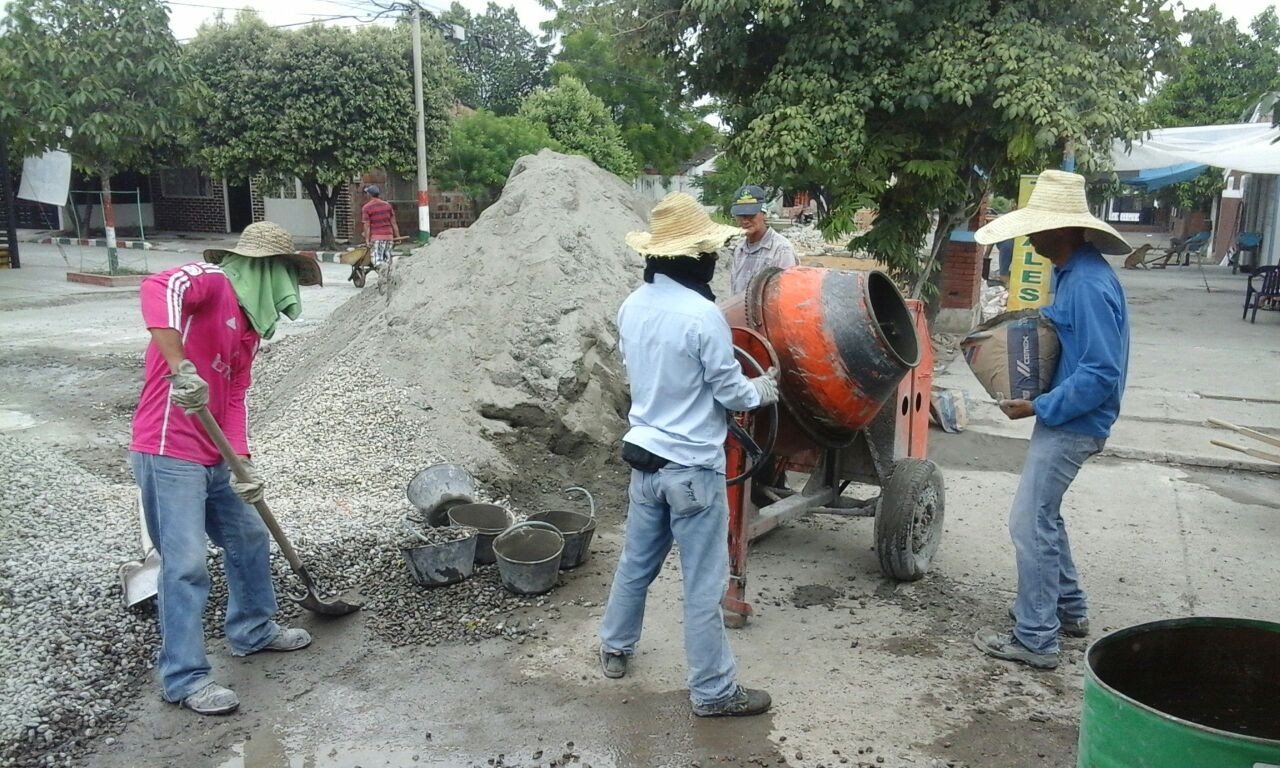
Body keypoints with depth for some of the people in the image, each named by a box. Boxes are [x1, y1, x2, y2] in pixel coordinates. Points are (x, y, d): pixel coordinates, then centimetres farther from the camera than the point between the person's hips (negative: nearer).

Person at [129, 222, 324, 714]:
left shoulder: (250, 324, 15)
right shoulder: (211, 280, -11)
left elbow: (235, 398, 12)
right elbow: (158, 289, -33)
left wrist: (241, 463, 0)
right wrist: (180, 367, -43)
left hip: (213, 460, 9)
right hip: (169, 455, -9)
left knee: (249, 538, 20)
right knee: (186, 566, -6)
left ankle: (252, 630, 38)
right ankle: (184, 678, 7)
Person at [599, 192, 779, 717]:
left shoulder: (632, 306, 0)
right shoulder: (702, 314, -21)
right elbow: (731, 393, -13)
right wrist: (764, 390, 7)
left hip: (645, 456, 7)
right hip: (693, 466, -7)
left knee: (636, 561, 23)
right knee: (704, 584, 5)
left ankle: (615, 649, 40)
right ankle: (713, 691, 18)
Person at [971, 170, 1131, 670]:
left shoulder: (1089, 286, -24)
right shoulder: (1072, 273, 7)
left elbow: (1102, 374, -26)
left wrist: (1039, 408, -21)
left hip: (1071, 424, -11)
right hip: (1063, 418, 11)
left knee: (1030, 522, -5)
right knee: (1043, 514, 21)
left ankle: (1035, 639, 6)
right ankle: (1068, 609, 36)